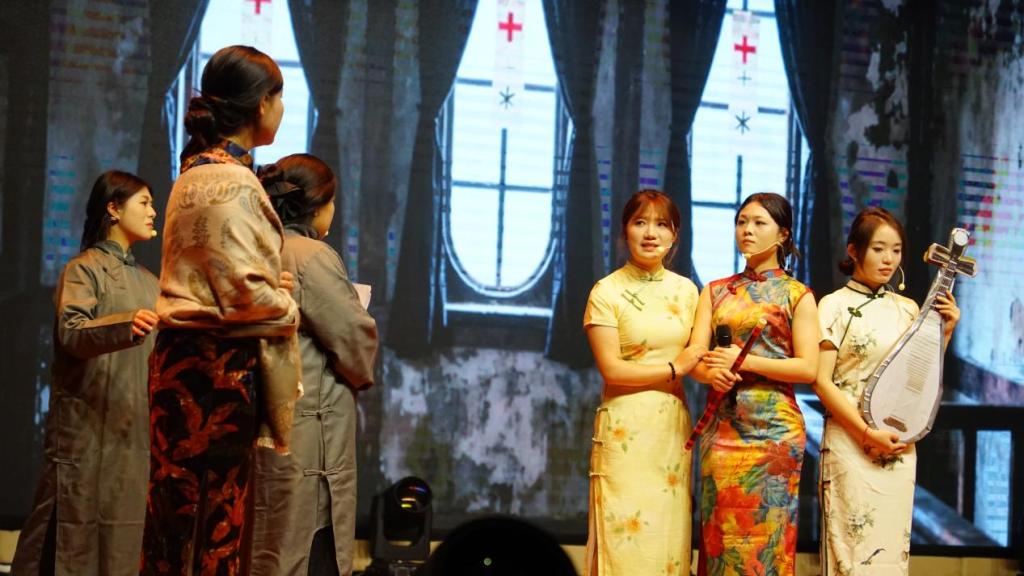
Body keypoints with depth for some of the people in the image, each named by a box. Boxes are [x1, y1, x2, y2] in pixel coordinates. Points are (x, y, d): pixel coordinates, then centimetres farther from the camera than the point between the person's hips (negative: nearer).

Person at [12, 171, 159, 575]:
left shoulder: (149, 282, 20)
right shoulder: (84, 269, -4)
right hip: (87, 424, -7)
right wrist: (126, 325, -37)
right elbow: (70, 332, -20)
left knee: (123, 532, 6)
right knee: (75, 525, -6)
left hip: (134, 425, 7)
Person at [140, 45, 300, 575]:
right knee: (217, 517, -3)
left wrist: (274, 285, 13)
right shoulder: (233, 183, -15)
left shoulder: (197, 173, 15)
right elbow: (247, 291, -19)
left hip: (185, 357, 9)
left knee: (180, 515, 12)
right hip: (220, 365, -9)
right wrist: (291, 311, -1)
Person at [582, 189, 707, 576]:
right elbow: (611, 369, -10)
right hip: (626, 429, -4)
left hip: (673, 425, 5)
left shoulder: (686, 290, 11)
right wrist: (674, 368, -7)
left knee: (668, 535, 4)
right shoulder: (607, 292, -4)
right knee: (627, 538, -5)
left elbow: (694, 356, 16)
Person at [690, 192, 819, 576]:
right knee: (719, 534, 2)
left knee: (766, 533, -4)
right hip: (722, 427, 3)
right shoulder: (715, 292, 14)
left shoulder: (797, 295, 4)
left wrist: (745, 361, -13)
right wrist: (711, 371, -19)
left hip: (774, 429, -3)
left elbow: (808, 368, -5)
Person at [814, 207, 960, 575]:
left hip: (899, 446, 5)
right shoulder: (836, 306, -3)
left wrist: (945, 332, 3)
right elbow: (821, 380, -8)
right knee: (852, 546, -5)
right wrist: (867, 433, -14)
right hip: (850, 444, -5)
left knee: (892, 546, 6)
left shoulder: (907, 309, 11)